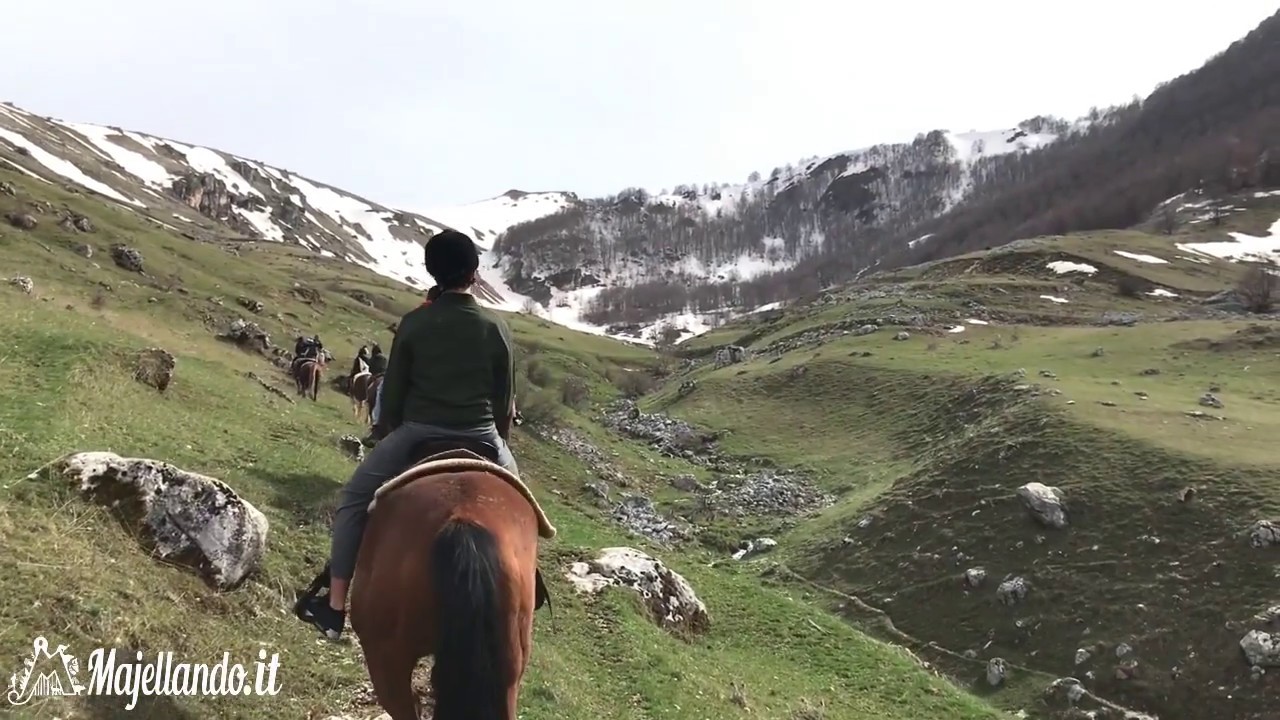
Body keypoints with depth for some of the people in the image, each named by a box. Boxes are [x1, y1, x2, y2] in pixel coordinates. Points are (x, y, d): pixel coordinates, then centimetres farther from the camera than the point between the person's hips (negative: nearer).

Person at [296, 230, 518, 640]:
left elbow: (393, 391, 2)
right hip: (481, 438, 1)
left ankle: (334, 607, 17)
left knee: (354, 501, 17)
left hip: (418, 434, -1)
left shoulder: (414, 323, -4)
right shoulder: (496, 328, -2)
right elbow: (505, 398, 4)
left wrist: (389, 434, 19)